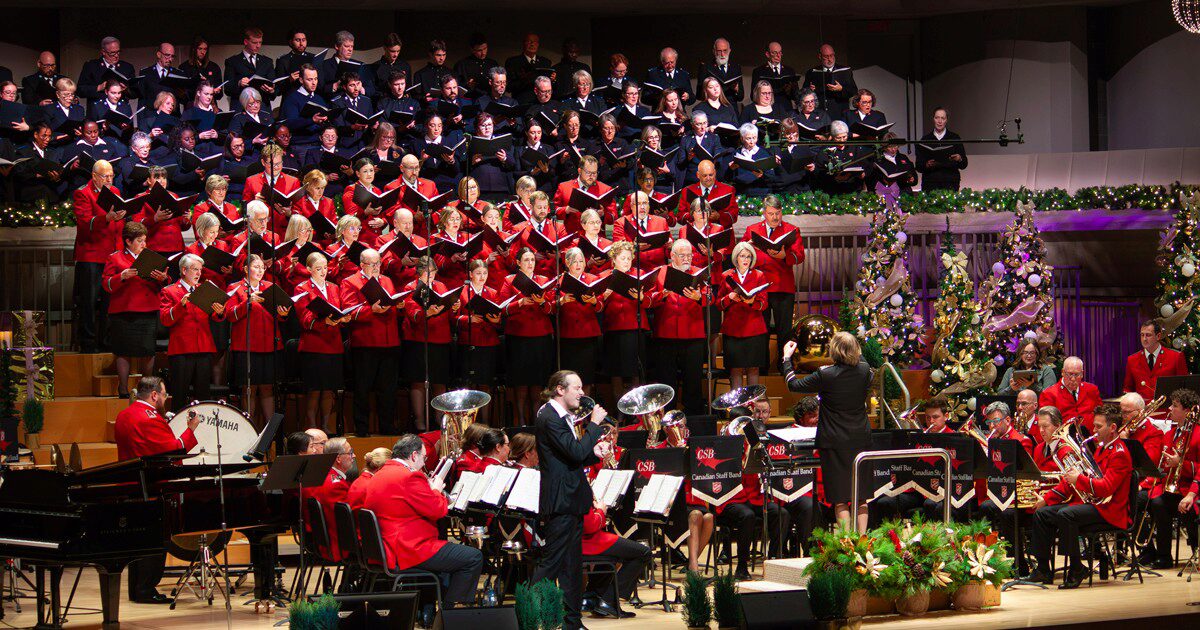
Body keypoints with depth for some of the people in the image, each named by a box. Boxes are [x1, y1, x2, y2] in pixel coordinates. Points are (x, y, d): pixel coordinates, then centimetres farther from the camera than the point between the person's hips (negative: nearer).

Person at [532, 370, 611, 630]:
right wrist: (594, 423, -15)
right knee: (551, 563, -8)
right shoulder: (549, 419, -15)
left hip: (572, 501, 10)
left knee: (572, 564, 13)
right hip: (560, 502, -10)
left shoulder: (563, 418, 15)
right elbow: (576, 452, -23)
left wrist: (594, 452, 1)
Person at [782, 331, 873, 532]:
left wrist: (786, 358, 9)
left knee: (840, 499, 0)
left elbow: (794, 385, -6)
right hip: (860, 439, 4)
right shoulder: (864, 370, -4)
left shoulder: (826, 375, -18)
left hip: (835, 443, -4)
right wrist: (856, 354, 35)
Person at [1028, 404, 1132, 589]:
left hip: (1108, 510, -10)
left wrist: (1079, 479, -20)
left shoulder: (1119, 453, -10)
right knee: (1041, 514, 1)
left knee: (1065, 514, -33)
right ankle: (1043, 570, 1)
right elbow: (1073, 480, 20)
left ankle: (1076, 570, -24)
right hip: (1088, 502, 10)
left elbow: (1106, 488, -23)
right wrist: (1047, 498, 14)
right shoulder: (1100, 448, 21)